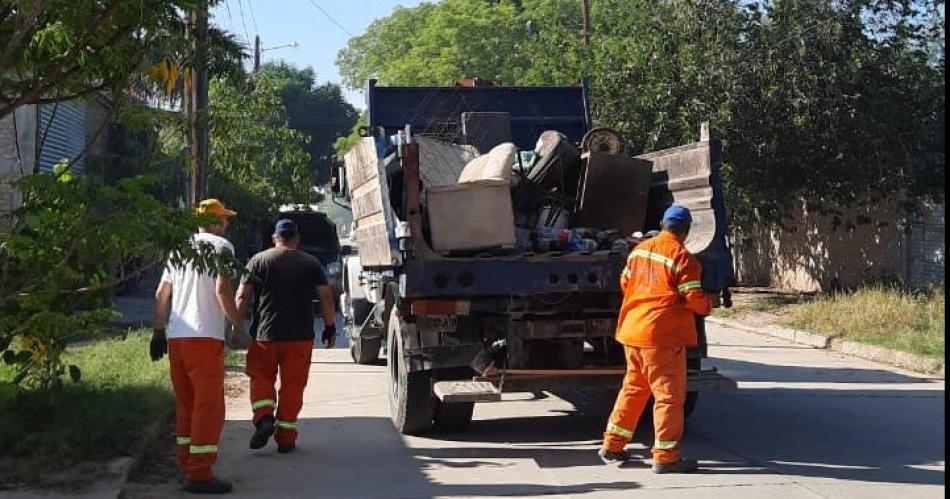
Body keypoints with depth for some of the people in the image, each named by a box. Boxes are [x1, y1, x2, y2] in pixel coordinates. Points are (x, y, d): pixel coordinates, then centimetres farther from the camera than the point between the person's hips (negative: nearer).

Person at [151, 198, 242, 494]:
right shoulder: (220, 246, -1)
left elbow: (161, 294, 17)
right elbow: (222, 288, -15)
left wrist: (158, 331, 22)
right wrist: (238, 325, -8)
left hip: (175, 336, 7)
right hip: (204, 337, -7)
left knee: (185, 404, 15)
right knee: (209, 406, -5)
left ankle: (186, 466, 21)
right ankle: (199, 474, -9)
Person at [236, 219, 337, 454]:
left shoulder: (258, 261, 5)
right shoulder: (311, 263, 6)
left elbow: (242, 296, 1)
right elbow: (326, 297, 3)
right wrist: (330, 328, 10)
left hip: (265, 334, 0)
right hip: (300, 336, 0)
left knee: (261, 377, 14)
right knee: (292, 385, 6)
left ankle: (264, 418, -9)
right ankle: (285, 437, 6)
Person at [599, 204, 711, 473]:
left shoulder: (639, 249, 9)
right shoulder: (682, 257, -12)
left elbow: (625, 283, 17)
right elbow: (694, 298, -14)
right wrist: (706, 307, 7)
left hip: (633, 330, 7)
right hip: (662, 334, -7)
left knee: (633, 388, 19)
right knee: (669, 394, 0)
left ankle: (612, 445, 24)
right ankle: (666, 457, 1)